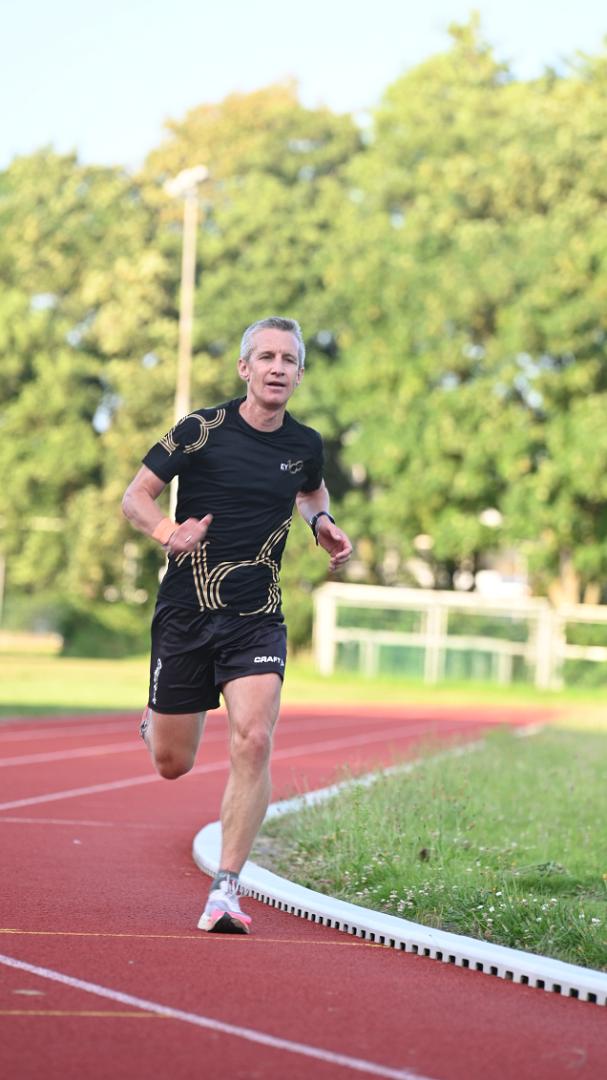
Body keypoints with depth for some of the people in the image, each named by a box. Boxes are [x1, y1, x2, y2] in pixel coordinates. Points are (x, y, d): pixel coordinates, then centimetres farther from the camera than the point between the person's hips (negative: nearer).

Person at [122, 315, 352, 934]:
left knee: (253, 742, -20)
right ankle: (155, 716, 45)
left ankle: (225, 890, -13)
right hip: (185, 613, -1)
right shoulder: (200, 430, -7)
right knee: (171, 764, 6)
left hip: (258, 621, 1)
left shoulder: (305, 445, 4)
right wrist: (167, 531, -23)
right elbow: (134, 498, -3)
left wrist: (323, 526, 7)